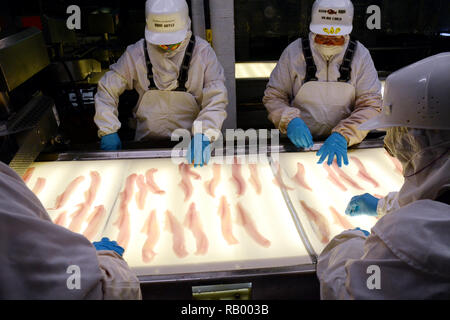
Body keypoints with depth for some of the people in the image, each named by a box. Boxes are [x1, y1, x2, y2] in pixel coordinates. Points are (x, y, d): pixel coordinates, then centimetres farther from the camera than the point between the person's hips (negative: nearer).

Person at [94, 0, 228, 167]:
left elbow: (216, 98, -9)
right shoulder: (136, 53, 1)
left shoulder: (202, 52, -3)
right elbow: (107, 90, 9)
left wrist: (203, 135, -24)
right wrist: (109, 131, -1)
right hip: (147, 139, 2)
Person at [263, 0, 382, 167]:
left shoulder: (360, 55, 2)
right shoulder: (294, 51, 1)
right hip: (301, 142, 0)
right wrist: (290, 121, -17)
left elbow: (370, 105, -3)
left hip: (346, 144, 1)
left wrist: (343, 135, -20)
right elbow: (272, 96, 3)